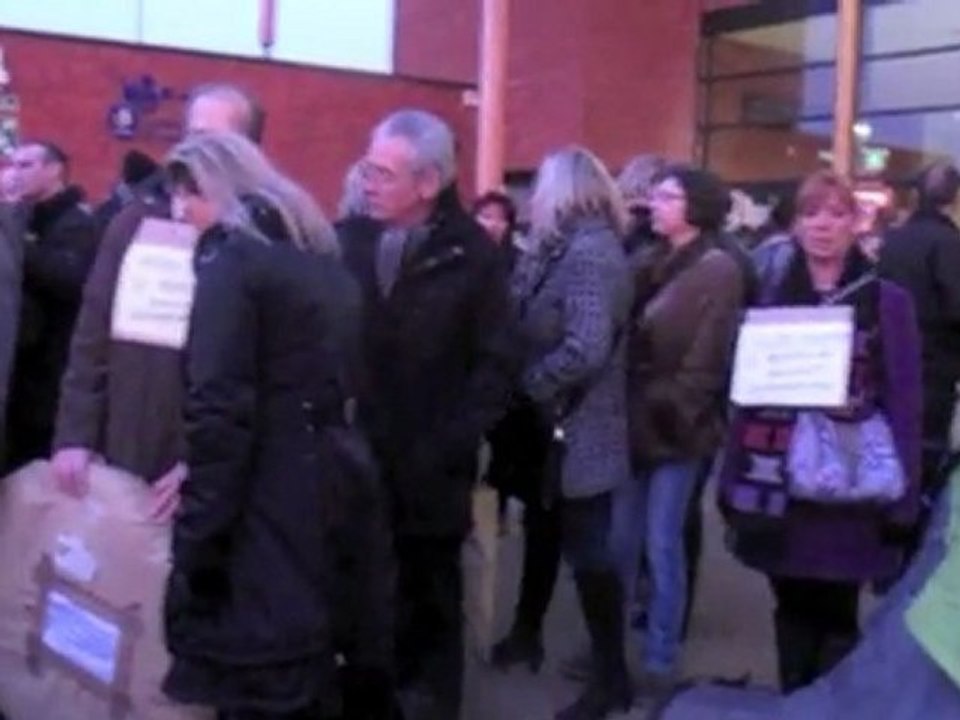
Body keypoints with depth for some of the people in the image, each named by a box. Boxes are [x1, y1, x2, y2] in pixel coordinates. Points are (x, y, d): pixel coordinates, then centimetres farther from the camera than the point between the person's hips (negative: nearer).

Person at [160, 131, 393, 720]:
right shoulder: (323, 257, 17)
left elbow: (220, 406, -16)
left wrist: (197, 538, -14)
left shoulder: (231, 255, -7)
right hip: (339, 480, 8)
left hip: (274, 499, -8)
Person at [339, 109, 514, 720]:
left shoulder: (471, 255, -5)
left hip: (428, 472, -2)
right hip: (354, 463, 2)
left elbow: (495, 365, -6)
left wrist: (449, 447, -11)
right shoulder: (348, 241, 1)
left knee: (429, 605, 14)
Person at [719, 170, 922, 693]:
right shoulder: (771, 293, 9)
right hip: (776, 489, 3)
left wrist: (901, 499, -8)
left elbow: (903, 404, -3)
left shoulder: (886, 301, -1)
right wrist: (732, 481, 5)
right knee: (792, 610, 13)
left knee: (835, 617, 5)